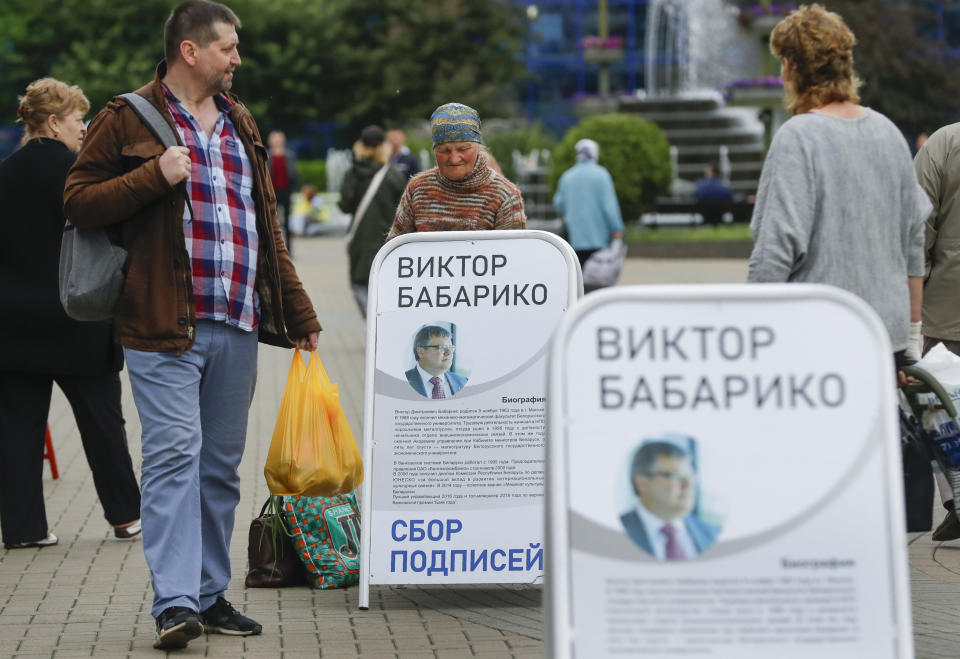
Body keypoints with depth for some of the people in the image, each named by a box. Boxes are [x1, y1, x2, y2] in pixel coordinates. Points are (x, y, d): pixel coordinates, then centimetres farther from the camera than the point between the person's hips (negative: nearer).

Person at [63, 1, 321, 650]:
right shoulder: (128, 120, 0)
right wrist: (155, 176, -16)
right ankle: (175, 603, -14)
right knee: (174, 455, -12)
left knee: (222, 464, 9)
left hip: (237, 327, 6)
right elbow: (78, 200, -4)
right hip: (165, 325, -6)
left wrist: (299, 310, 22)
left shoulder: (240, 123, 20)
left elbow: (266, 225, 24)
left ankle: (212, 595, 17)